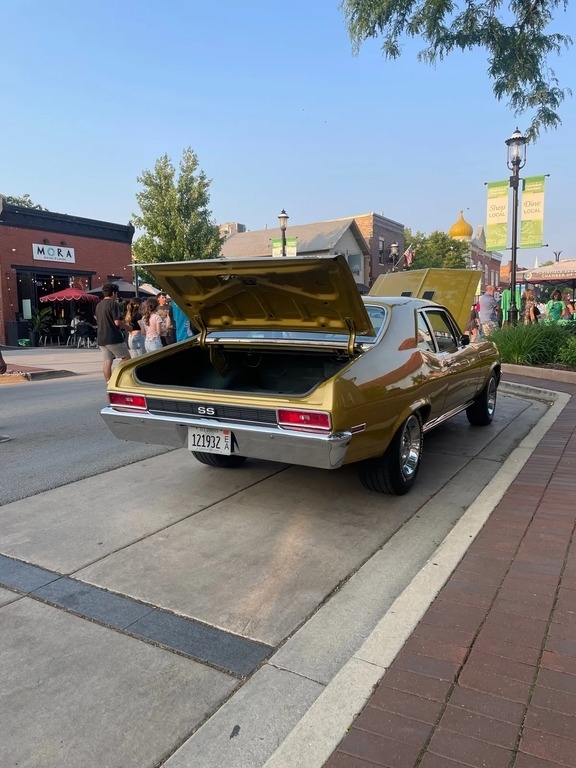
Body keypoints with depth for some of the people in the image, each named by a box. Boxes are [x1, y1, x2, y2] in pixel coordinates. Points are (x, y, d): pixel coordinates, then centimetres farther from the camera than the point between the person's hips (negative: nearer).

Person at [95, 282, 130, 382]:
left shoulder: (99, 305, 15)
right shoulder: (113, 304, -10)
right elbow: (117, 322, -18)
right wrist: (126, 326, 1)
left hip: (101, 338, 8)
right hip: (113, 337, -8)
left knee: (107, 361, 7)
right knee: (126, 358, 4)